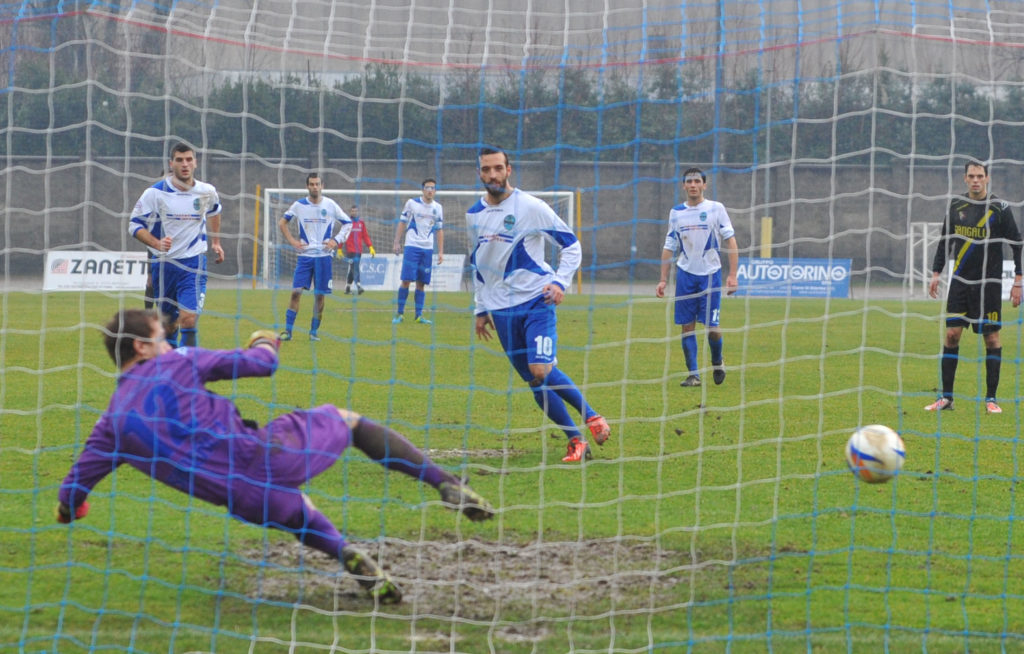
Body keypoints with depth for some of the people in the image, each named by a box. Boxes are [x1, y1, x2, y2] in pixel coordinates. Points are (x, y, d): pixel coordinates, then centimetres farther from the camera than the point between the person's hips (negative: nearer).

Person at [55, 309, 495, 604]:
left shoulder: (112, 423, 12)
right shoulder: (175, 364, 2)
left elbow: (73, 492, 12)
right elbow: (262, 364, 5)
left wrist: (68, 509, 37)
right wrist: (266, 343, 29)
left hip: (246, 502, 3)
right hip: (262, 454, -3)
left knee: (299, 516, 37)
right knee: (346, 419, 24)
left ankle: (346, 554, 3)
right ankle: (445, 484, 14)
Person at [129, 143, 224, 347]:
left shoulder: (207, 192, -1)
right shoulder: (155, 192, -9)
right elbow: (134, 224, -5)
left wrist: (215, 242, 26)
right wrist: (157, 244, -21)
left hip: (194, 263, 0)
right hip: (163, 264, 0)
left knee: (189, 318, -17)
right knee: (168, 322, 9)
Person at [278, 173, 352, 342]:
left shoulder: (331, 205, 0)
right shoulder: (299, 205, 2)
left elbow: (348, 224, 8)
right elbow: (282, 222, 14)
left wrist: (336, 241, -4)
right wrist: (292, 241, 2)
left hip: (324, 256, 0)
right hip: (305, 255, 0)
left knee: (320, 295, 1)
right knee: (296, 291, -10)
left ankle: (314, 331, 12)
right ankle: (288, 330, -6)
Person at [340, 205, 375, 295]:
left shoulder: (361, 222, 11)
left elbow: (365, 236, 12)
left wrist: (370, 247, 3)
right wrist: (339, 249, -1)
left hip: (359, 250, 5)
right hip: (350, 250, -5)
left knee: (352, 269, 10)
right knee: (354, 268, -15)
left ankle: (347, 288, 18)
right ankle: (358, 287, -25)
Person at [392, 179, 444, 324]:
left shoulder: (438, 208, 10)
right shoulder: (412, 203, 1)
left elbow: (439, 230, 14)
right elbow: (402, 223, 5)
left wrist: (440, 252, 9)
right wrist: (397, 243, -1)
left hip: (428, 248, 3)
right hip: (412, 246, -3)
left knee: (421, 283, 3)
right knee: (406, 280, -9)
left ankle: (419, 315, 8)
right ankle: (400, 313, -1)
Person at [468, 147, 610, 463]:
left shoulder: (531, 207, -7)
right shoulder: (474, 214, 10)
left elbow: (571, 245, -2)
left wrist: (560, 282, -15)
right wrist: (480, 309, 19)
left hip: (535, 301, -5)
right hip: (501, 310, 5)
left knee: (541, 371, -21)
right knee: (535, 381, 2)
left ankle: (591, 416, -2)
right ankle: (576, 440, 11)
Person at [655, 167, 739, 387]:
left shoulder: (716, 209, -1)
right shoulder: (676, 212, 8)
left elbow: (730, 241, -3)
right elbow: (669, 247, 13)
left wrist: (732, 275, -11)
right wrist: (663, 279, 8)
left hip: (710, 273, -3)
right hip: (685, 274, 3)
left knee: (711, 326, -6)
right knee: (687, 325, -1)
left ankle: (717, 362, 22)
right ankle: (693, 374, 6)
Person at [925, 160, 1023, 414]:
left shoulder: (999, 208, -4)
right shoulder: (956, 206, 7)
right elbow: (945, 241, 17)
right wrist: (936, 273, 11)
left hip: (989, 283, -3)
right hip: (960, 281, 3)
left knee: (991, 338, -1)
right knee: (952, 334, -3)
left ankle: (991, 398, 6)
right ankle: (946, 397, 1)